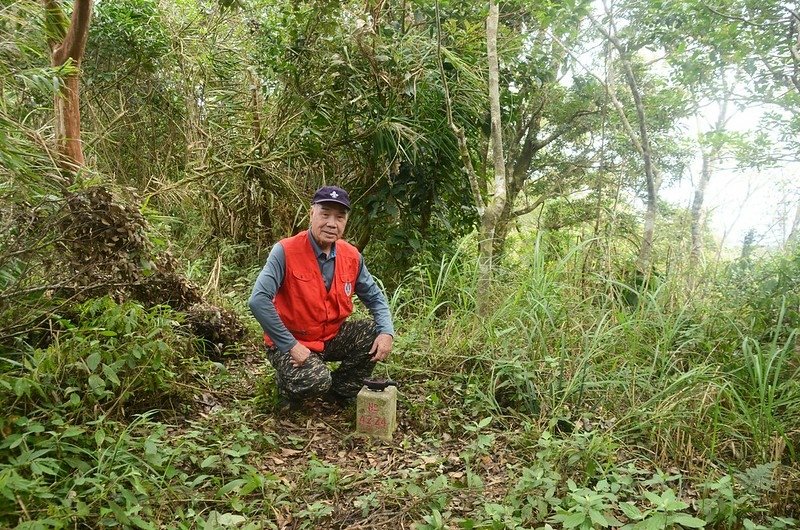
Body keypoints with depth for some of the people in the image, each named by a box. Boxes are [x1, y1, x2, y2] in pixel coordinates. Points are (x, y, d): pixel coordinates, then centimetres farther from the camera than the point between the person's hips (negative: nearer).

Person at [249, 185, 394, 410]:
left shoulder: (352, 256, -4)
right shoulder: (286, 251, -21)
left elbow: (375, 297, 5)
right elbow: (259, 301, -28)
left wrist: (387, 332, -14)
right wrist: (290, 345, -27)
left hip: (332, 337, 6)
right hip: (291, 344, -6)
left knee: (376, 335, -12)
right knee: (315, 381, -31)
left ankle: (339, 392, 9)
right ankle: (287, 383, 7)